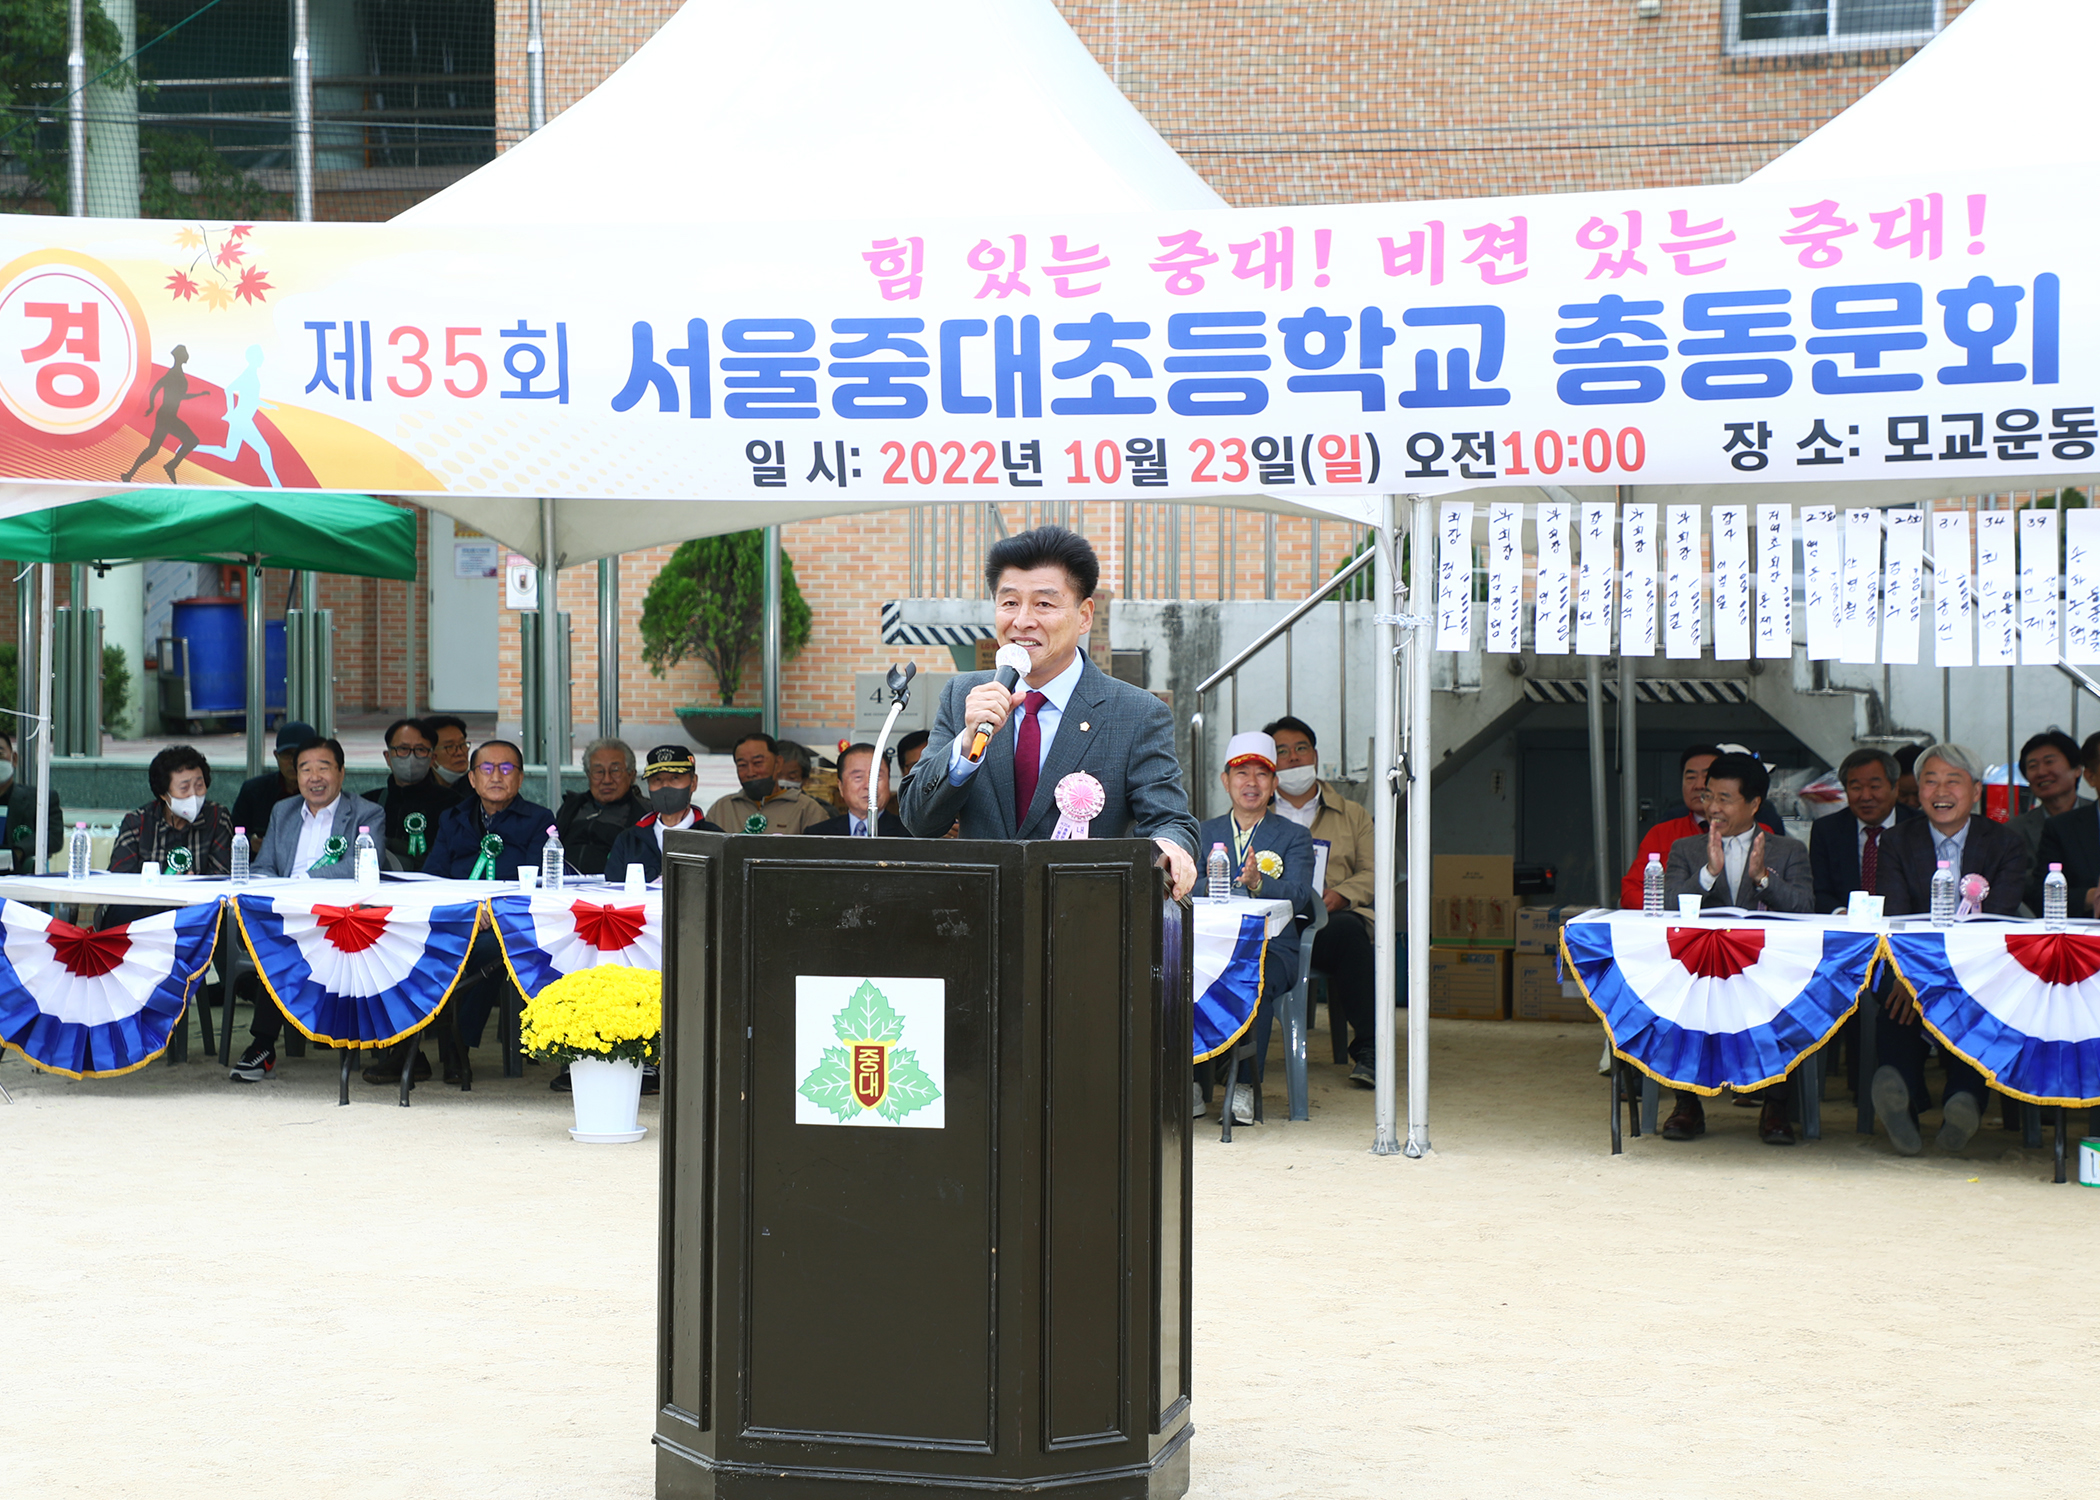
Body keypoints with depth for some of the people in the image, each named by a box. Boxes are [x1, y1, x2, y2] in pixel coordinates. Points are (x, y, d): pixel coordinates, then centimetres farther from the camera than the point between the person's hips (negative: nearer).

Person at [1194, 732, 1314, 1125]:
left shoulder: (1293, 837, 12)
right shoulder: (1204, 832, 20)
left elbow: (1297, 896, -6)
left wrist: (1258, 882, -27)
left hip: (1271, 948, -2)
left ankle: (1245, 1086, -30)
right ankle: (1193, 1083, -27)